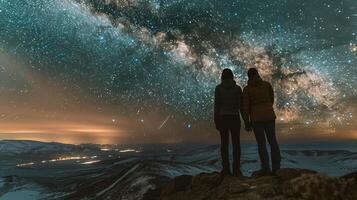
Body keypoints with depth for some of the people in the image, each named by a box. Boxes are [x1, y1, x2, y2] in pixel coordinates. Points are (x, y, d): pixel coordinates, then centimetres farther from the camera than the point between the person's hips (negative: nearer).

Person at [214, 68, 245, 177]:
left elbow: (217, 105, -7)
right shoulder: (238, 88, 1)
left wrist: (216, 121, -2)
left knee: (224, 143, 7)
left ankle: (226, 169, 6)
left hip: (223, 118, 0)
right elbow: (241, 105, -1)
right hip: (235, 118, 1)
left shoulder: (218, 88, -3)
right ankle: (236, 169, 5)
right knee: (236, 143, 6)